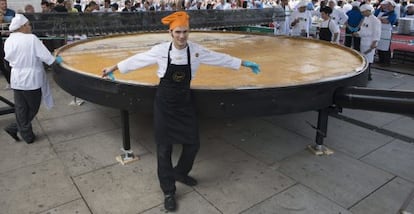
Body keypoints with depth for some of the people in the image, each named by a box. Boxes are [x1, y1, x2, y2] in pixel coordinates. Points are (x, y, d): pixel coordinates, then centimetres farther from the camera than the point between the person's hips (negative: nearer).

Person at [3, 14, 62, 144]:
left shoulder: (8, 41, 2)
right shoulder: (31, 39, -15)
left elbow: (9, 58, 10)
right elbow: (45, 56, -16)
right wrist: (56, 60, 1)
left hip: (16, 80, 6)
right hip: (32, 80, -6)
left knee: (20, 109, 13)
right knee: (32, 108, 13)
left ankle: (27, 135, 20)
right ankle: (14, 128, 16)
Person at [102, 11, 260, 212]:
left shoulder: (197, 51, -8)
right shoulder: (161, 50, -13)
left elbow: (220, 58, 3)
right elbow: (137, 60, -2)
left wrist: (245, 63, 10)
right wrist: (113, 68, 5)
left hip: (184, 101, 3)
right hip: (164, 102, -2)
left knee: (193, 143, 9)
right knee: (164, 147, 3)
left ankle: (180, 172, 40)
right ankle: (168, 192, 21)